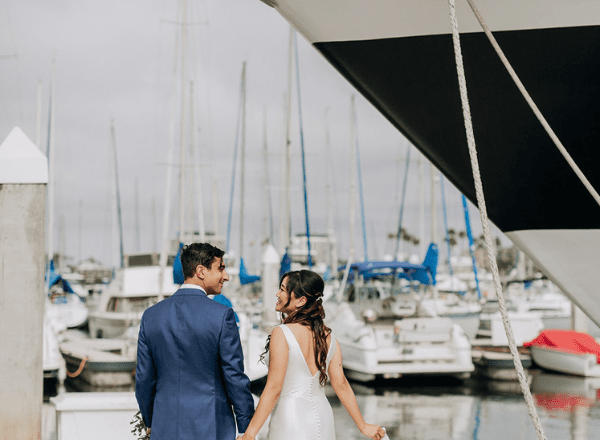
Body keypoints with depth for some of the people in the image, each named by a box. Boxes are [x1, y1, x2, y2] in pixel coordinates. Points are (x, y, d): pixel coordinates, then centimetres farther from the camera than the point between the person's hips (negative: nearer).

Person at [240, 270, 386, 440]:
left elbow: (274, 389, -16)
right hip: (323, 419, 7)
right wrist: (363, 426, 12)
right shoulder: (328, 336, 4)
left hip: (291, 420, -7)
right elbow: (341, 384, 4)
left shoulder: (282, 334, -14)